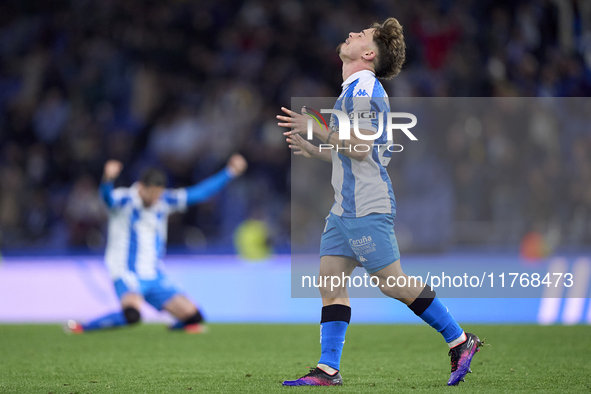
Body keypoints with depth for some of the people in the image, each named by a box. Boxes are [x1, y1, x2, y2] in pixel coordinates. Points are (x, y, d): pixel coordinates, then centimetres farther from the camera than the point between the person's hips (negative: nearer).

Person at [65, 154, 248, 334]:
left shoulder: (164, 201, 6)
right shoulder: (124, 200, -11)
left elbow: (200, 192, 11)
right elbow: (108, 198, -34)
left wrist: (230, 172, 8)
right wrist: (108, 179, -58)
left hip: (155, 277, 6)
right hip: (127, 274, -6)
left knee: (192, 317, -3)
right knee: (132, 314, -36)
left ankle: (176, 327, 32)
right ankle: (81, 327, -18)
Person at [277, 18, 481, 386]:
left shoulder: (363, 88, -13)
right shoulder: (355, 89, 18)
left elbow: (361, 148, -21)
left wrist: (316, 129, -15)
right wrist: (313, 149, 23)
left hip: (367, 208, -10)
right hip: (345, 207, 10)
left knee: (392, 282, -6)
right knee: (331, 283, 3)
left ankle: (460, 341, 4)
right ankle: (328, 369, 0)